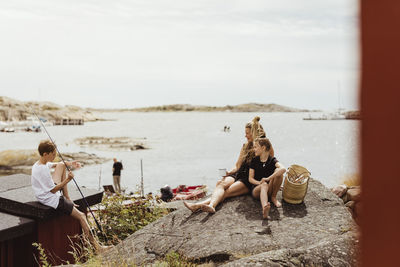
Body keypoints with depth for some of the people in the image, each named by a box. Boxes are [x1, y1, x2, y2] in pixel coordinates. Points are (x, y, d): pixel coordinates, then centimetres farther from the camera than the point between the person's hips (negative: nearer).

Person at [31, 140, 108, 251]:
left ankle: (67, 198, 19)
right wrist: (67, 180, -24)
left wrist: (69, 164, 16)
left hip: (47, 191, 10)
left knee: (61, 165, 19)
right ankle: (96, 245, 0)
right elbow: (53, 190, -24)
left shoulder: (40, 163, -1)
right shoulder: (43, 169, -29)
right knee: (81, 216, -4)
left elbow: (52, 165, 24)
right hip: (52, 200, -10)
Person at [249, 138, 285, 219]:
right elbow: (250, 178, 2)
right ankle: (265, 208, -68)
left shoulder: (272, 160, -2)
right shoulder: (254, 161, 6)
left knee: (278, 171, -22)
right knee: (264, 185, -37)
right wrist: (259, 182, -18)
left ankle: (273, 197, -9)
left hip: (270, 189, 0)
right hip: (256, 189, 0)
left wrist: (268, 178, -33)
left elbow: (283, 169, -24)